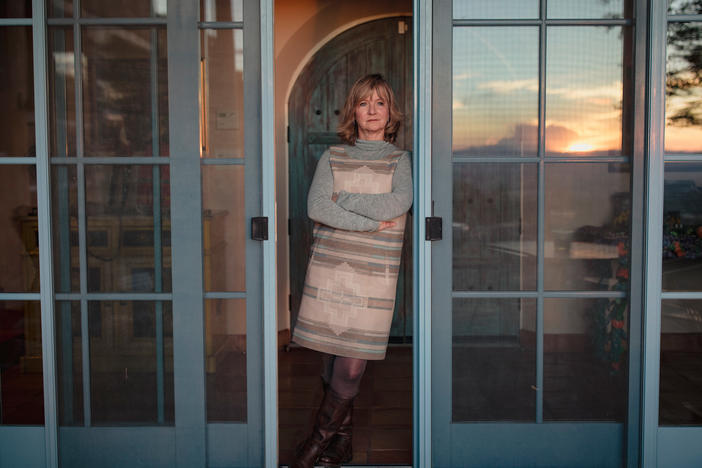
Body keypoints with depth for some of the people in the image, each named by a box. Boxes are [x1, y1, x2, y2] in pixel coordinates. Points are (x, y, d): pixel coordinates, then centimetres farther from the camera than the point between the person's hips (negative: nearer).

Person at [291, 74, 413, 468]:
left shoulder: (401, 161, 8)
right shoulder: (333, 158, 10)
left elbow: (398, 204, -12)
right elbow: (316, 207, -6)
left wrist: (342, 199, -7)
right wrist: (369, 221, -12)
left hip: (374, 276, -1)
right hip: (328, 269, 2)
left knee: (351, 368, -6)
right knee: (333, 361, 6)